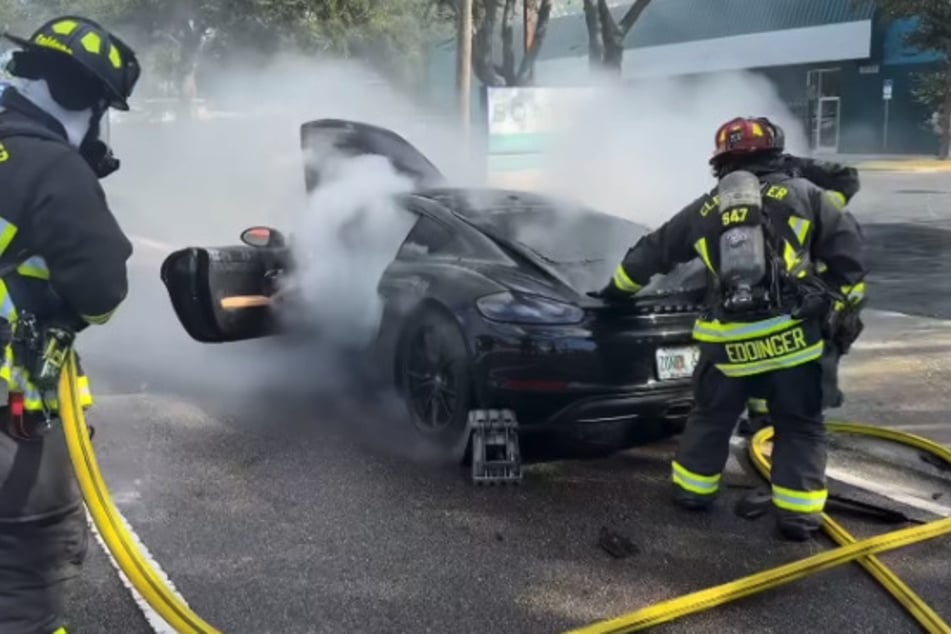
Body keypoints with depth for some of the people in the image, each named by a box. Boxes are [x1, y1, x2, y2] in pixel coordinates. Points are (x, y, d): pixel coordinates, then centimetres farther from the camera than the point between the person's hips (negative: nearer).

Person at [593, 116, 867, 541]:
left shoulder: (704, 210, 15)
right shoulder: (803, 195, 7)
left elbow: (652, 253, 26)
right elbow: (849, 250, 1)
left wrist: (618, 289, 41)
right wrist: (834, 302, 11)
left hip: (728, 343, 2)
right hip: (790, 335, -2)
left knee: (710, 419, 22)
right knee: (799, 427, 11)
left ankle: (692, 490, 33)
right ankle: (798, 514, 10)